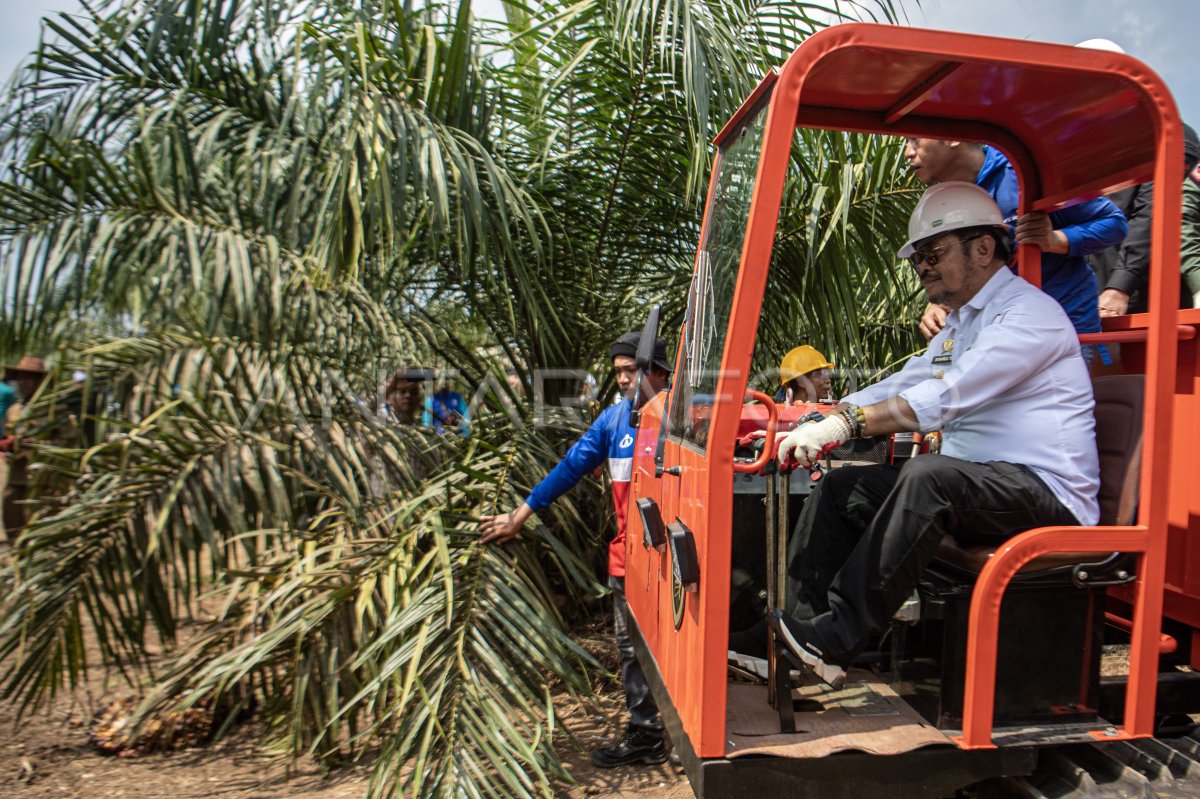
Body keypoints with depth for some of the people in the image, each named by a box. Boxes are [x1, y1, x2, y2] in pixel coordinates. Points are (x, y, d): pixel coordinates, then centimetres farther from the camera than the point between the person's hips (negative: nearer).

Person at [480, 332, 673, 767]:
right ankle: (645, 734, 28)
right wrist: (521, 514, 9)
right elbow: (573, 465, 8)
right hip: (627, 555, 6)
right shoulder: (616, 416, 5)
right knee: (631, 647, 14)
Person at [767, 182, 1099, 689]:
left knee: (928, 474, -36)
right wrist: (816, 421, 1)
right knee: (841, 488, -4)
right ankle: (805, 619, -10)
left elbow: (949, 396, -26)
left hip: (1046, 494, -9)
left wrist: (846, 423, -32)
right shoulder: (959, 324, 21)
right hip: (969, 487, 9)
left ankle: (838, 637, -31)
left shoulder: (1029, 314, -11)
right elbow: (900, 387, 16)